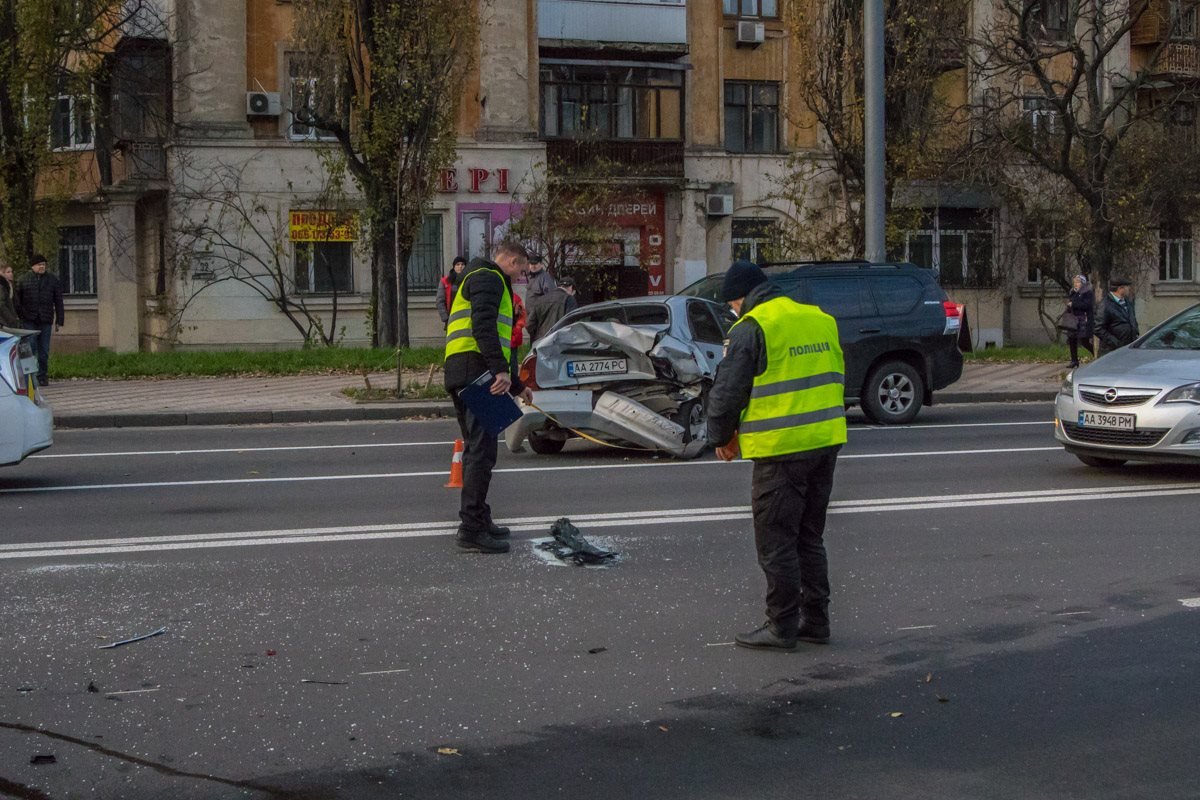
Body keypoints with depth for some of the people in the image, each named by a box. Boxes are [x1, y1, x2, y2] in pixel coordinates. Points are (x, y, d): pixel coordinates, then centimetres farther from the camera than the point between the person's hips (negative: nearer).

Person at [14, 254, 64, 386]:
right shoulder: (22, 280, 6)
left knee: (44, 351, 4)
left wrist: (59, 321, 5)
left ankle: (42, 377, 10)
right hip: (28, 321, -1)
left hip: (45, 321, 1)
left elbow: (58, 302, 10)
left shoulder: (52, 280, 10)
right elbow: (17, 301, 7)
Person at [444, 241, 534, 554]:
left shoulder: (486, 279, 32)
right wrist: (501, 370, -26)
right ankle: (471, 530, -16)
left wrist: (517, 386, 41)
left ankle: (478, 520, 24)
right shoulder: (488, 277, -2)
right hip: (476, 372, -11)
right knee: (482, 450, -13)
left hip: (464, 375, 11)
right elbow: (483, 326, -19)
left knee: (477, 448, 17)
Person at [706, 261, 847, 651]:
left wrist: (722, 437, 6)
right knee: (810, 538, 18)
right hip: (827, 443, 8)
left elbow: (727, 391, -9)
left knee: (776, 543, 2)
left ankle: (782, 626, 6)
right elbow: (837, 379, 20)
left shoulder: (751, 329, -10)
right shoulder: (820, 319, 13)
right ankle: (815, 620, 22)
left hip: (780, 451, -8)